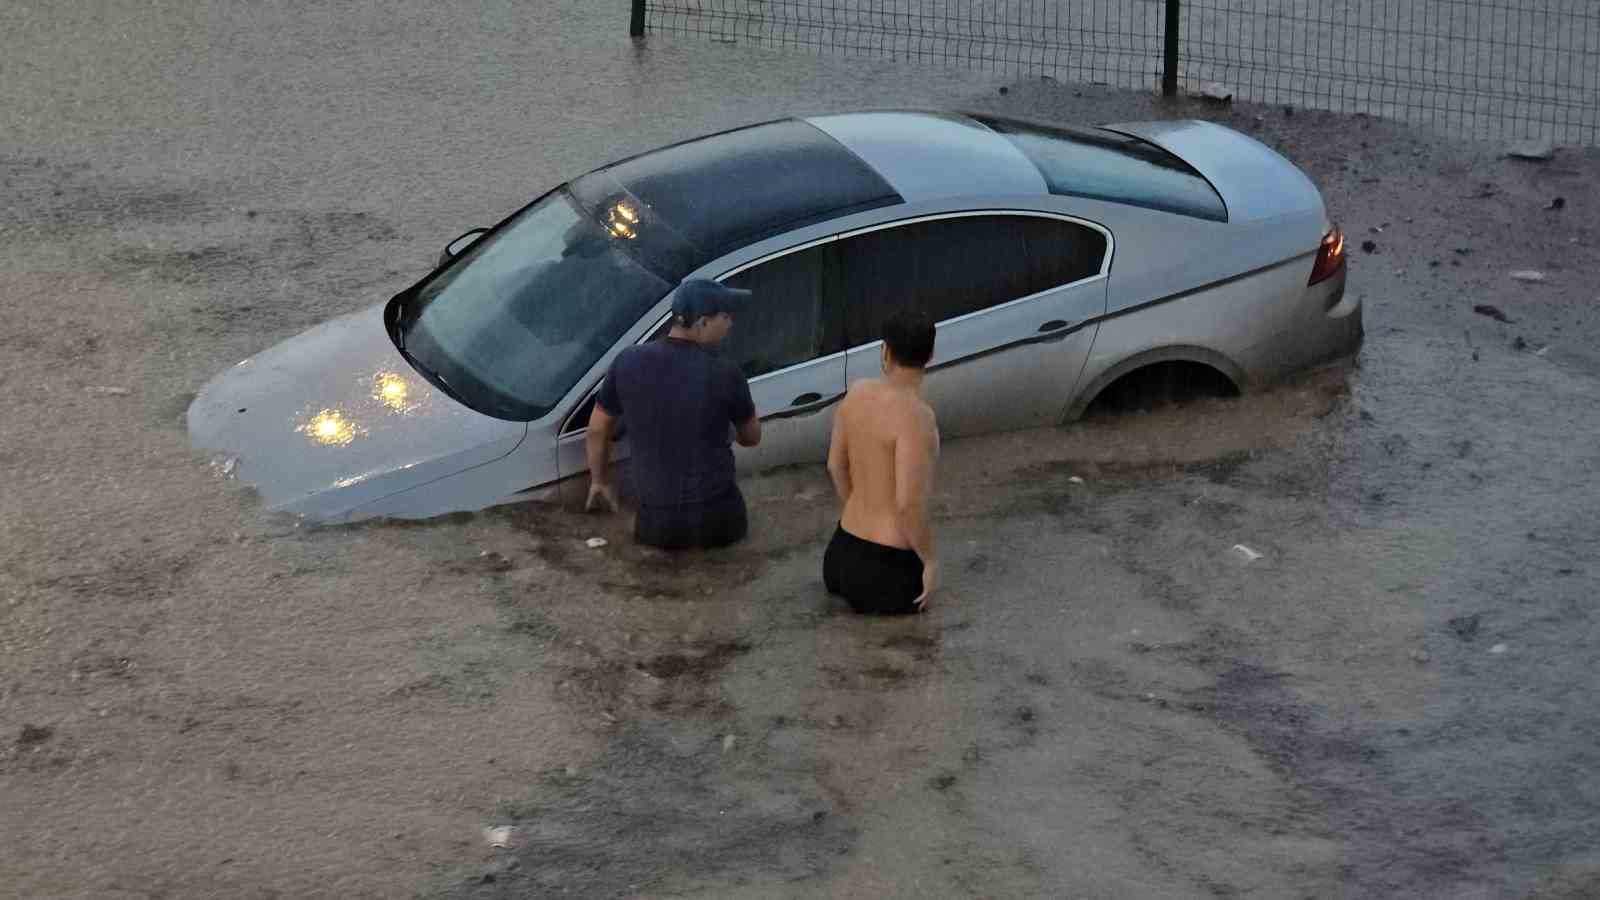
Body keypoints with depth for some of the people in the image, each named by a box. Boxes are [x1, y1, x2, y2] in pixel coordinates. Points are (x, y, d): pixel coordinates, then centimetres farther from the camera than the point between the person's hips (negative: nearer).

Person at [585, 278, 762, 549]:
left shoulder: (629, 362, -6)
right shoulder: (724, 374, -13)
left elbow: (597, 429, 7)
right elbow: (751, 437, 5)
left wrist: (599, 482, 23)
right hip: (715, 518, -1)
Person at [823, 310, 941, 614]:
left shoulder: (857, 393, -2)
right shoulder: (916, 415, -25)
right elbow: (909, 504, -27)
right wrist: (931, 561, -12)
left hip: (845, 545, 7)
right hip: (888, 565, -7)